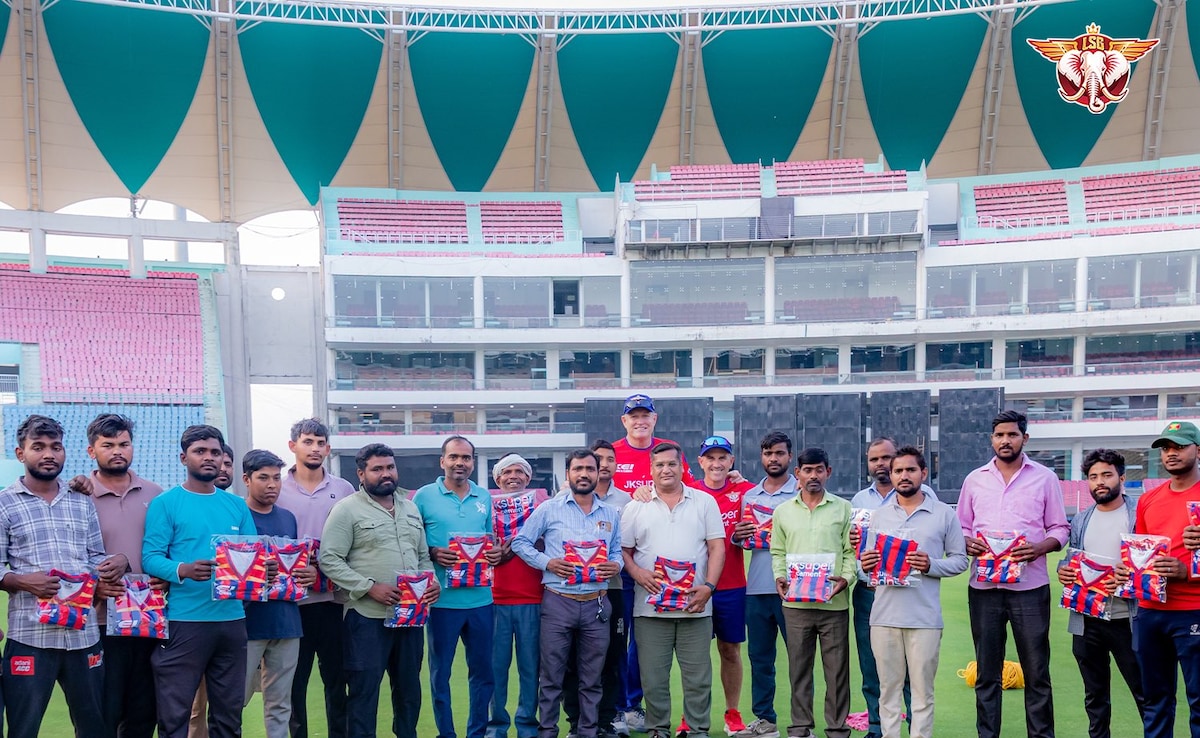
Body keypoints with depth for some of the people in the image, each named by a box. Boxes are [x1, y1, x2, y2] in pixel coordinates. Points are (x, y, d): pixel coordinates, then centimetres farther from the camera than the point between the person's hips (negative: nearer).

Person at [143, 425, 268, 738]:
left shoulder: (237, 505, 13)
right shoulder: (165, 503, -1)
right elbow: (151, 557, -10)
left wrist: (265, 569, -10)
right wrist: (183, 570, -29)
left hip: (232, 620, 5)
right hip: (183, 621, -5)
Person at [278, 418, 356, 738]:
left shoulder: (344, 490, 6)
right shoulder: (278, 490, 2)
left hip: (336, 598, 1)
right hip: (294, 599, -1)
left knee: (337, 678, 9)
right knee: (294, 679, 8)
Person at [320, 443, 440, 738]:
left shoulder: (411, 508, 14)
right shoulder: (347, 509, -6)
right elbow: (329, 560, -12)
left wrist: (431, 581, -1)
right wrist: (371, 587, -19)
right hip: (368, 617, -6)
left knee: (409, 687, 16)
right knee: (364, 690, 1)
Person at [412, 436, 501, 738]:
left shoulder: (484, 497, 9)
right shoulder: (424, 495, -2)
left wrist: (495, 554, -3)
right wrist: (432, 554, -18)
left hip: (480, 598, 4)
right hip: (443, 599, -3)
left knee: (483, 669, 10)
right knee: (440, 671, 6)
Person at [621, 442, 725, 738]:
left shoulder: (705, 502, 7)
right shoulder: (636, 507, 8)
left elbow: (717, 548, 4)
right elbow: (624, 550, 8)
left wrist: (709, 586, -8)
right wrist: (638, 574, -11)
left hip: (695, 606, 0)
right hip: (651, 607, 0)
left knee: (698, 675, 3)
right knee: (653, 676, 4)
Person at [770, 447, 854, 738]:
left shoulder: (843, 508, 4)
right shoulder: (783, 511, 9)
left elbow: (851, 550, 3)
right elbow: (778, 551, 13)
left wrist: (846, 577, -12)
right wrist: (779, 577, -3)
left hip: (834, 602, -1)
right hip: (795, 602, 2)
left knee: (837, 668, 3)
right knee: (798, 667, 8)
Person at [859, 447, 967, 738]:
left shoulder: (944, 514, 3)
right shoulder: (879, 514, 12)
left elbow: (959, 560, 3)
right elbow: (867, 559, 16)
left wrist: (931, 565, -14)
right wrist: (865, 563, -7)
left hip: (925, 617, -2)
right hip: (884, 615, 3)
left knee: (922, 689, 2)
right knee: (888, 687, 7)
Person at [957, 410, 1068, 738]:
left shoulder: (1045, 478, 4)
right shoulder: (975, 479, 10)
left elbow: (1060, 529, 4)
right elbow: (962, 528, 13)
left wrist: (1039, 548, -15)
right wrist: (968, 544, -9)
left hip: (1030, 587, -2)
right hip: (984, 587, 2)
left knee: (1036, 674, 3)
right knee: (986, 674, 9)